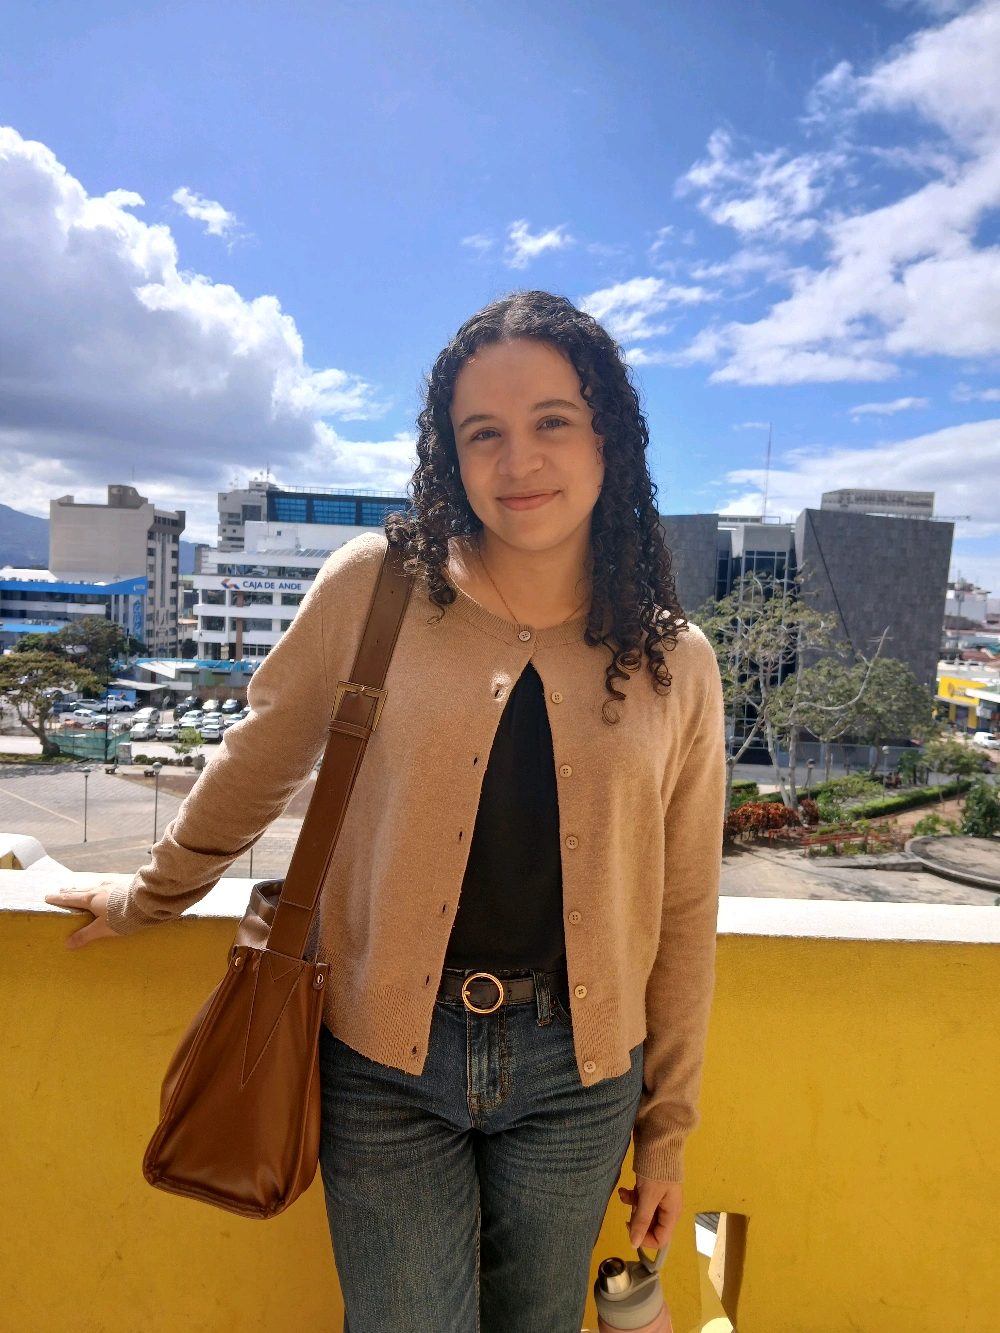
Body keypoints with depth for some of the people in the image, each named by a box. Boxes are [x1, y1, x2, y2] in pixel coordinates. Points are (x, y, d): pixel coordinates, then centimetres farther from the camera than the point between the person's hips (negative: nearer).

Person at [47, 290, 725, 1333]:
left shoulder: (675, 663, -4)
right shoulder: (376, 588, -10)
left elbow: (682, 915, 3)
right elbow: (256, 766, 4)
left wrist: (666, 1131, 9)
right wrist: (148, 899, 17)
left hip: (576, 1074, 2)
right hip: (388, 1062, -1)